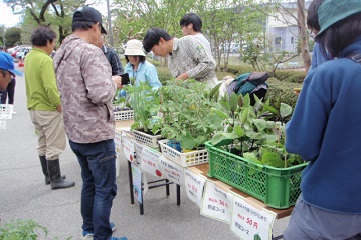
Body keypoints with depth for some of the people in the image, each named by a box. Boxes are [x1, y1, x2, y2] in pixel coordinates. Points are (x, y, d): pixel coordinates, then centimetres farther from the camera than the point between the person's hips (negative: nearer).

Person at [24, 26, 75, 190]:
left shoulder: (29, 57, 9)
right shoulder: (45, 60, -20)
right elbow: (50, 87, -26)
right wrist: (60, 105, -17)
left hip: (34, 107, 9)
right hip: (47, 109, -9)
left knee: (42, 144, 17)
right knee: (54, 146, 0)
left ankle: (48, 175, 29)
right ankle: (56, 180, 9)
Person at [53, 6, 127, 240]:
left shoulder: (61, 53, 10)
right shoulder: (90, 52, -19)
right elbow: (100, 94, -28)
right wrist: (113, 82, -8)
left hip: (75, 132, 9)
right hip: (96, 134, -9)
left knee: (89, 183, 23)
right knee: (105, 189, 5)